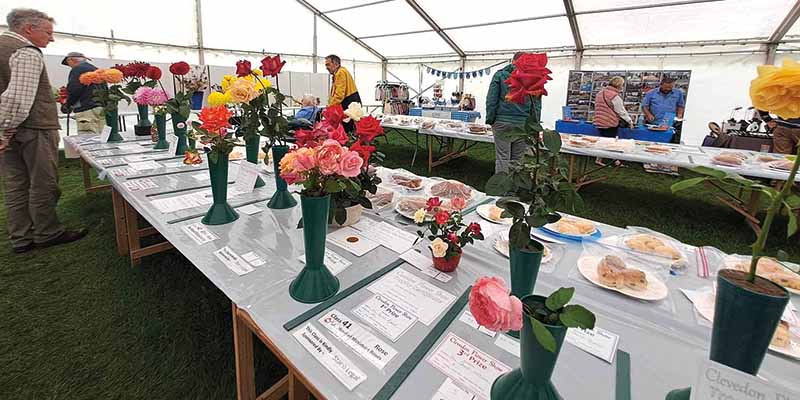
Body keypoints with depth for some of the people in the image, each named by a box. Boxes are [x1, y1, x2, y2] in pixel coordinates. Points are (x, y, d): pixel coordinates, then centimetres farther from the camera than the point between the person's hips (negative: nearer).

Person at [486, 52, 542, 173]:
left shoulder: (499, 75, 4)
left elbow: (491, 99, 0)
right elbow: (537, 104, 9)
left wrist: (490, 119, 5)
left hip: (502, 121, -1)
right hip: (523, 123, 1)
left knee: (502, 158, 2)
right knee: (517, 158, 9)